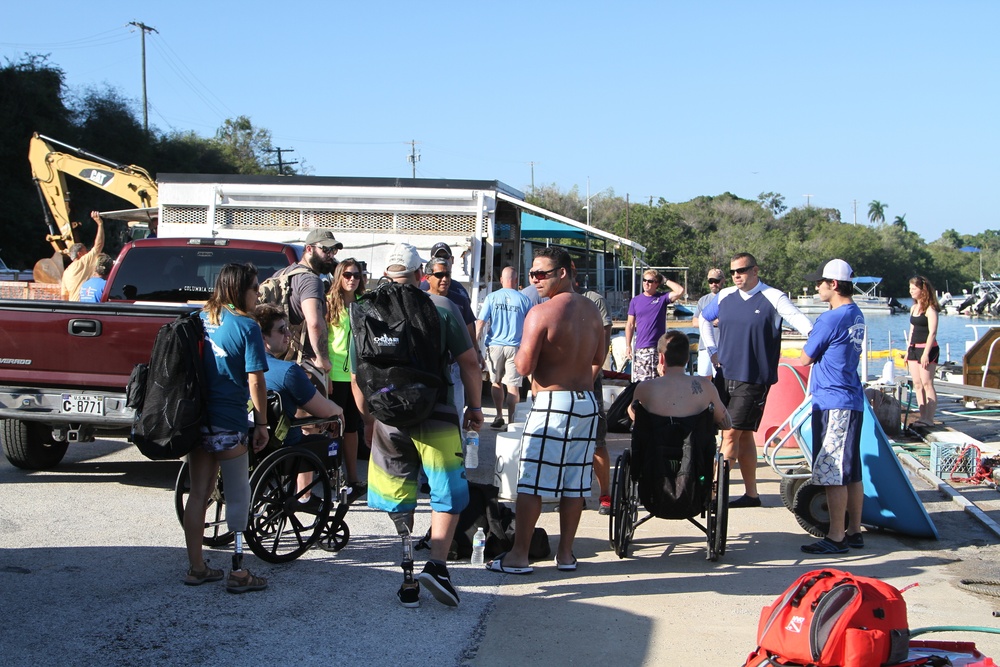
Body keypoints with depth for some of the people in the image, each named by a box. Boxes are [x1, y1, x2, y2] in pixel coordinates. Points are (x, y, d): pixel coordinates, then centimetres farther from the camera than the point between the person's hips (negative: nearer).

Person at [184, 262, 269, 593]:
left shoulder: (200, 319, 8)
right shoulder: (246, 326, -11)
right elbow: (255, 381, -14)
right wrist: (261, 423, -5)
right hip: (228, 423, -6)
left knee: (198, 494, 13)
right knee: (238, 497, 3)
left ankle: (197, 568, 20)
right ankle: (239, 573, 5)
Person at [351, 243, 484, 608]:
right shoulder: (442, 307, -3)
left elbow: (357, 377, 6)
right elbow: (469, 362, -4)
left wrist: (369, 419, 18)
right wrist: (475, 406, 8)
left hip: (388, 420, 3)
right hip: (436, 418, -3)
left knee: (398, 504, 13)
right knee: (449, 494, 7)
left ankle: (409, 581, 15)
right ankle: (437, 564, -11)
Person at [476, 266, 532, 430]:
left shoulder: (491, 298, 1)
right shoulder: (523, 300, 0)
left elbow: (480, 323, -3)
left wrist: (475, 345, 0)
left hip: (494, 345, 1)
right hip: (515, 347, -1)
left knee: (496, 383, 16)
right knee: (513, 385, 0)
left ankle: (499, 416, 17)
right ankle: (511, 420, -4)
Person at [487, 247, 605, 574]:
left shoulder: (541, 313, -14)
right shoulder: (591, 310, 8)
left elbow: (524, 366, -16)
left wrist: (520, 353, 4)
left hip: (551, 404, -7)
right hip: (587, 402, 7)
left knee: (531, 482, 0)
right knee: (575, 483, 10)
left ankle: (519, 556, 3)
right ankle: (565, 553, 17)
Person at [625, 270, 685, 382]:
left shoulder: (662, 298, 3)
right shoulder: (635, 300, 8)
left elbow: (680, 291, -14)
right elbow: (630, 324, 10)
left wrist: (665, 281, -3)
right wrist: (628, 346, 4)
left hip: (659, 348, -1)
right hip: (640, 348, 1)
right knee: (640, 382, -4)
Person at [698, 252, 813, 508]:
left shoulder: (773, 298, -7)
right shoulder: (725, 296, 9)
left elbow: (797, 317, -23)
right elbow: (704, 320, 25)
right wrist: (712, 351, 15)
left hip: (752, 379, -6)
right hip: (725, 376, 6)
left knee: (732, 434, -8)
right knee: (743, 436, 11)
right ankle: (751, 494, 19)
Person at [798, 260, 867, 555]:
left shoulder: (830, 319, -16)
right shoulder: (856, 315, 13)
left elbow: (805, 358, -7)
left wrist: (806, 347, 11)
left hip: (832, 402, -10)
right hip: (852, 400, 10)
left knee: (832, 474, -5)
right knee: (851, 472, 13)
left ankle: (836, 538, -2)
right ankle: (854, 531, 19)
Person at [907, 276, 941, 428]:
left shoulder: (930, 309, -11)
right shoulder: (914, 308, 15)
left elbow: (932, 332, -15)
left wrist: (926, 353, -20)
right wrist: (908, 351, 18)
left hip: (927, 349, -9)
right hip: (914, 348, 9)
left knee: (927, 384, -9)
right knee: (917, 384, 7)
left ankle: (929, 419, -8)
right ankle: (923, 417, 10)